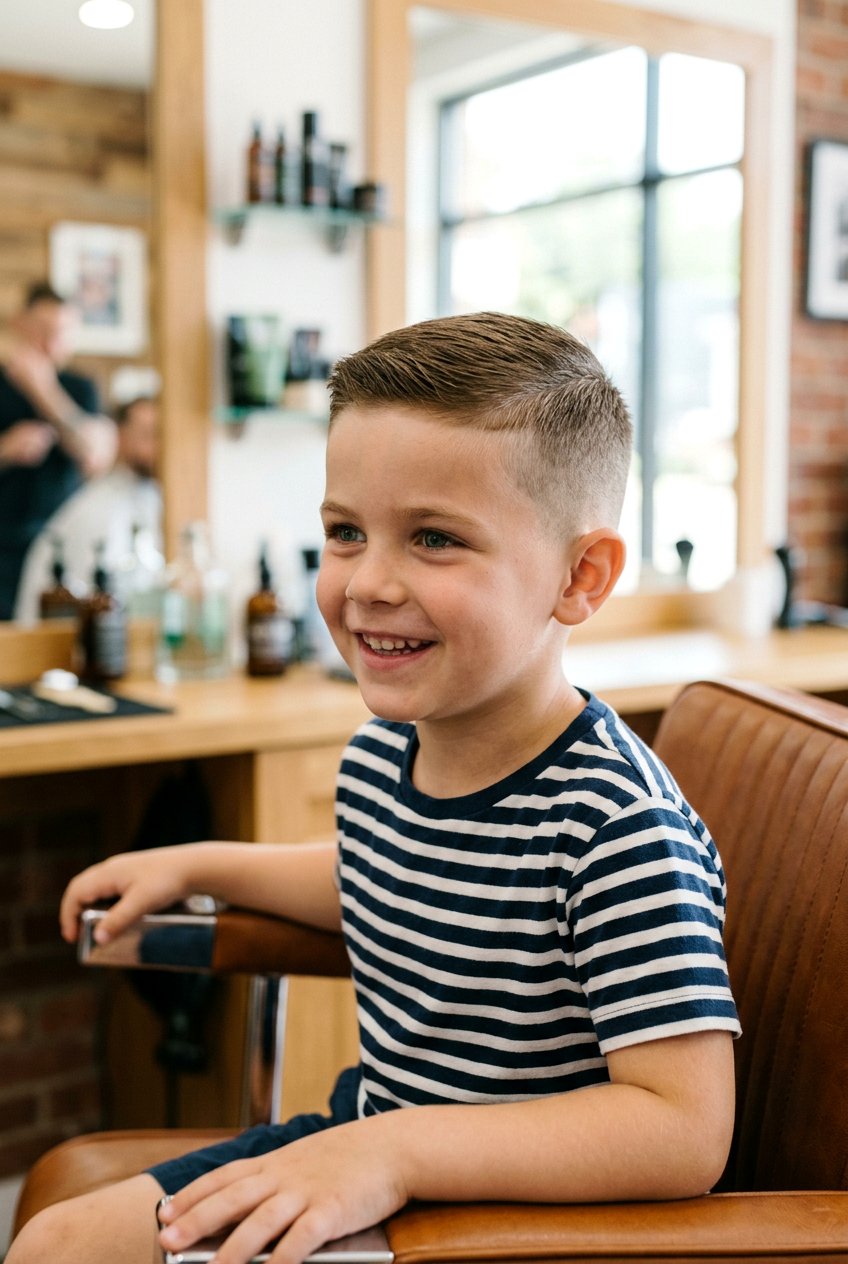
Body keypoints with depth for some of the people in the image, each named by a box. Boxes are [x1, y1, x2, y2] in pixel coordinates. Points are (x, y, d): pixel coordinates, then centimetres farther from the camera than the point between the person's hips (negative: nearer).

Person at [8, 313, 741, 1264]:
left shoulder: (620, 826, -29)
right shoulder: (377, 755, -4)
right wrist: (199, 864, 18)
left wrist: (399, 1149, -35)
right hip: (362, 1139, 8)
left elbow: (684, 1129, -30)